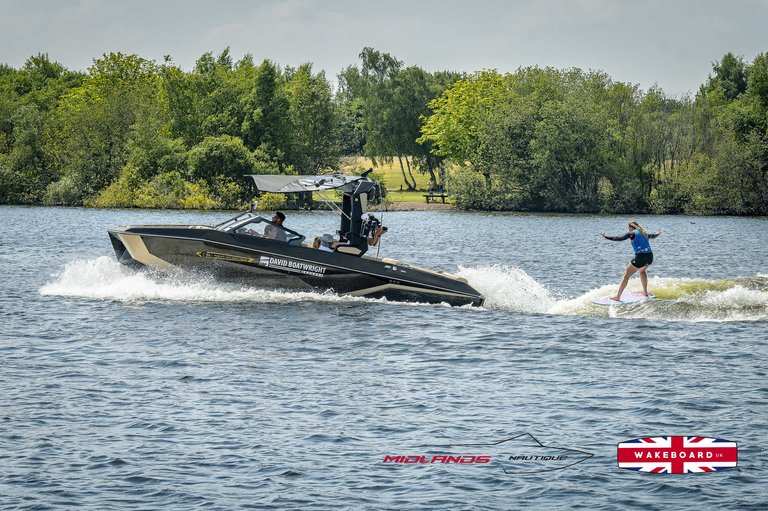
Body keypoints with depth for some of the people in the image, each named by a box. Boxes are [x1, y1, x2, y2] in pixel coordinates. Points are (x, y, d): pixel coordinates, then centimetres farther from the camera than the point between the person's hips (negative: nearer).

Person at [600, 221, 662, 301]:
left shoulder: (632, 233, 3)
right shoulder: (643, 233, 23)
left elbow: (619, 238, -8)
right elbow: (652, 236, 46)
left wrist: (605, 236, -2)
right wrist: (657, 234, 69)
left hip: (640, 257, -7)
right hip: (650, 257, 7)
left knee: (626, 275, 2)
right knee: (642, 270, 37)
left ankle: (618, 296, -2)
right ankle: (645, 292, 36)